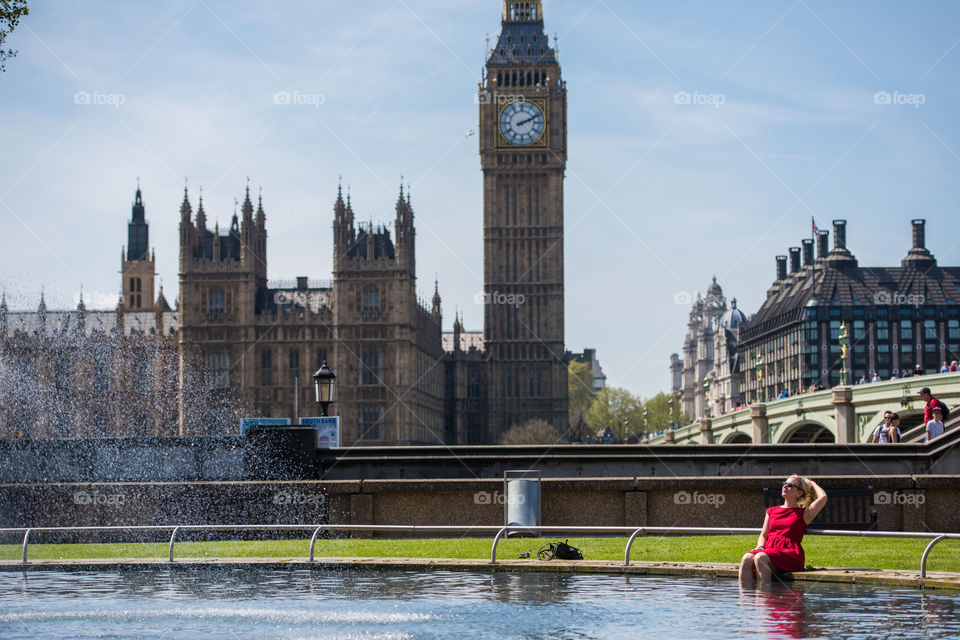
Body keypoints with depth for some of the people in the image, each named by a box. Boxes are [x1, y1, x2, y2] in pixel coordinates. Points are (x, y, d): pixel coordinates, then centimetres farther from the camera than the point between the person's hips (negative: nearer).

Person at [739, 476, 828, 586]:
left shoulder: (803, 513, 14)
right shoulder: (772, 511, 28)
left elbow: (823, 497, -1)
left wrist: (812, 483, 19)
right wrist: (760, 547, 3)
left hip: (790, 553, -4)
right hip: (769, 549, 4)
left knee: (760, 558, -36)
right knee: (746, 559, -31)